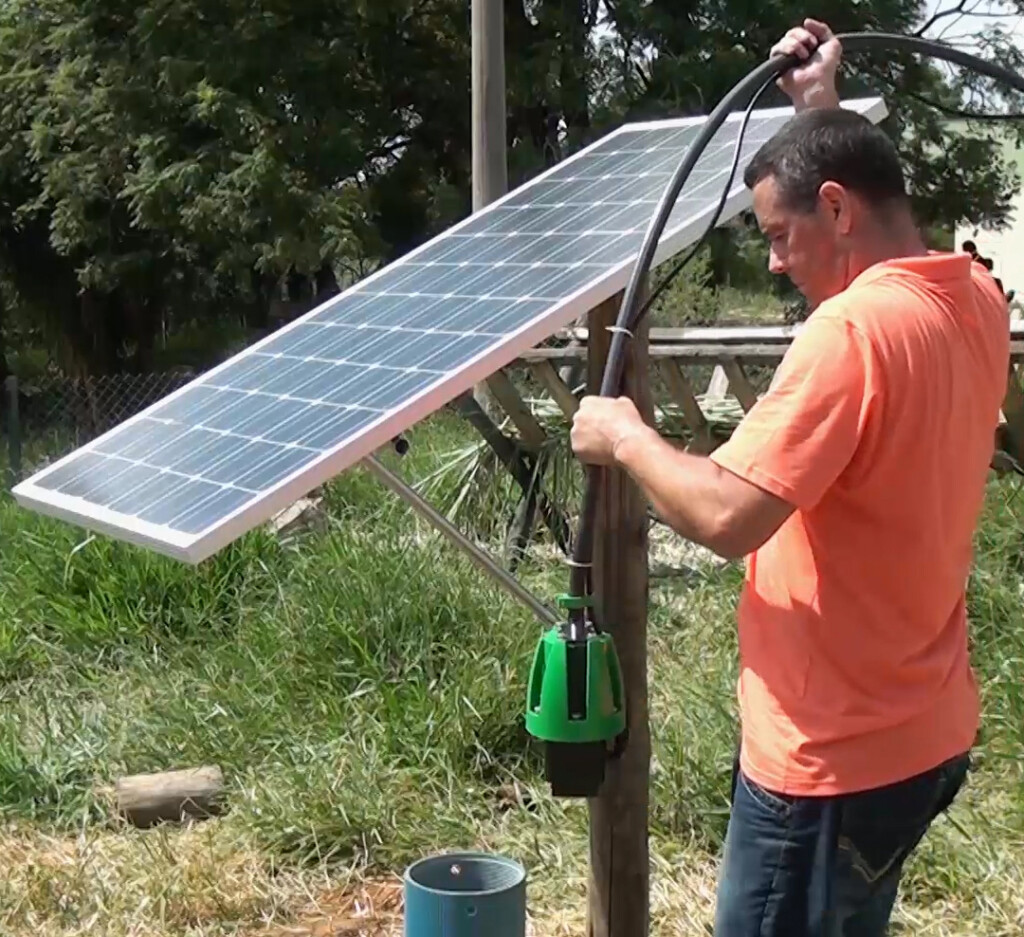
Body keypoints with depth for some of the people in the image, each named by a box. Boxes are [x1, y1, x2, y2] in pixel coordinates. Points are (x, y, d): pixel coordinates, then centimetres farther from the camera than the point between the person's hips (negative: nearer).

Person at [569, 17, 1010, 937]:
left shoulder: (852, 329, -25)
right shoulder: (974, 302, 4)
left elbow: (727, 517, -30)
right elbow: (862, 218, 27)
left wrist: (627, 438, -13)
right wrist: (821, 109, 26)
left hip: (833, 757, -9)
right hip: (922, 734, 9)